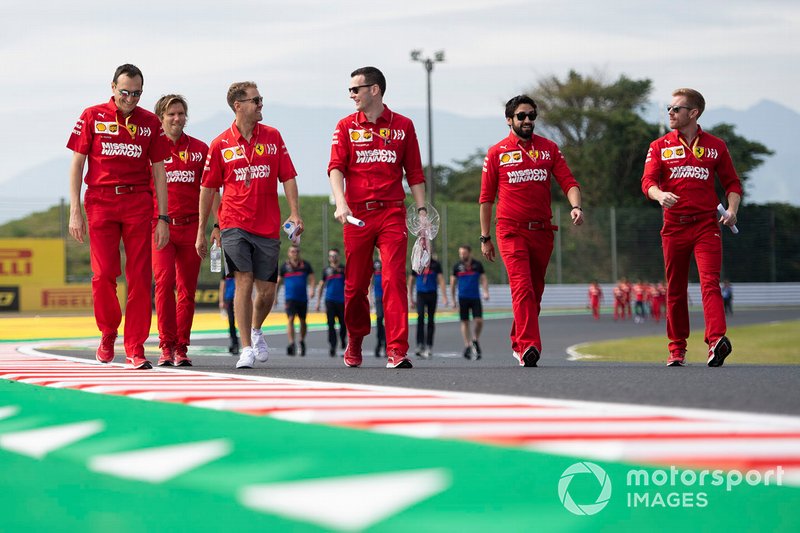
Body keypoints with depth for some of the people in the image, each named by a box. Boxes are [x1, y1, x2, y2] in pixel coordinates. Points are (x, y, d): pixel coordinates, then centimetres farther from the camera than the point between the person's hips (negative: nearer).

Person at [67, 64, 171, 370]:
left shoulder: (150, 123, 9)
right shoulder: (92, 117, 4)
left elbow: (158, 172, 11)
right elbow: (77, 165, 5)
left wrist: (163, 218, 6)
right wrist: (75, 212, -2)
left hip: (138, 203, 1)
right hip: (100, 201, -1)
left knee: (140, 278, -4)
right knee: (103, 274, -8)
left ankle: (135, 349, 2)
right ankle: (108, 333, 18)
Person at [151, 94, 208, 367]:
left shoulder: (200, 149, 9)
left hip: (190, 227, 2)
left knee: (188, 289, 3)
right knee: (164, 281, -17)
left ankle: (181, 348, 11)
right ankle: (166, 345, -11)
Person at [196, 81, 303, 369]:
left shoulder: (272, 137, 6)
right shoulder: (220, 145, 1)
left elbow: (287, 177, 8)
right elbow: (208, 188, 7)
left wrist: (295, 214, -4)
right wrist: (202, 231, 9)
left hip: (268, 226, 2)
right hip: (234, 224, -2)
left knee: (266, 290, 5)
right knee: (244, 281, -13)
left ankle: (256, 330, 35)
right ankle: (246, 348, -6)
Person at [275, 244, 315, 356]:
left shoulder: (305, 265, 4)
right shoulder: (284, 266, 6)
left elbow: (311, 278, 1)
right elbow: (278, 281, 13)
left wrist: (312, 289, -18)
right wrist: (275, 296, 11)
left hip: (303, 298, 1)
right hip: (290, 298, -1)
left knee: (303, 321, 11)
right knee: (290, 319, -17)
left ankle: (302, 341, 32)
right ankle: (292, 344, -23)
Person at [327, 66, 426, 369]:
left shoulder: (402, 126, 8)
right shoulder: (346, 126, 7)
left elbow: (414, 173, 11)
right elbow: (336, 167, -3)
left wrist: (422, 211, 4)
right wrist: (340, 203, -19)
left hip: (392, 213, -1)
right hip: (357, 215, 1)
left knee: (394, 279, -13)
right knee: (355, 284, 6)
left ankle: (397, 351, -16)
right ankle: (355, 340, 29)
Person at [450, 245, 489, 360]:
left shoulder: (477, 265, 2)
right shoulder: (457, 266, 3)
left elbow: (483, 279, 5)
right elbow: (453, 283, 9)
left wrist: (486, 292, -12)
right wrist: (453, 300, 7)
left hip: (475, 298, 0)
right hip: (463, 298, 0)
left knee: (479, 321, -10)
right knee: (465, 322, 0)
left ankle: (475, 341, 14)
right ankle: (467, 346, 6)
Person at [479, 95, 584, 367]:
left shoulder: (549, 148, 10)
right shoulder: (497, 153, 5)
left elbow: (568, 181, 4)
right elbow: (486, 198, 8)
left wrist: (575, 206, -17)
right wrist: (485, 238, 6)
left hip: (542, 230, 3)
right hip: (511, 230, -3)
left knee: (535, 291, 11)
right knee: (523, 287, -18)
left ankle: (518, 342, 26)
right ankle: (529, 346, -27)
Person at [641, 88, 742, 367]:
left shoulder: (715, 146, 9)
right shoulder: (659, 147, 9)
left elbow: (732, 182, 14)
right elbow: (648, 180, -3)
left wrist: (732, 209, -5)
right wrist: (659, 195, -26)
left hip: (706, 225, -2)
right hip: (674, 226, 2)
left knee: (710, 282, -17)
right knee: (675, 290, 7)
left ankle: (717, 340, -31)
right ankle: (677, 349, 16)